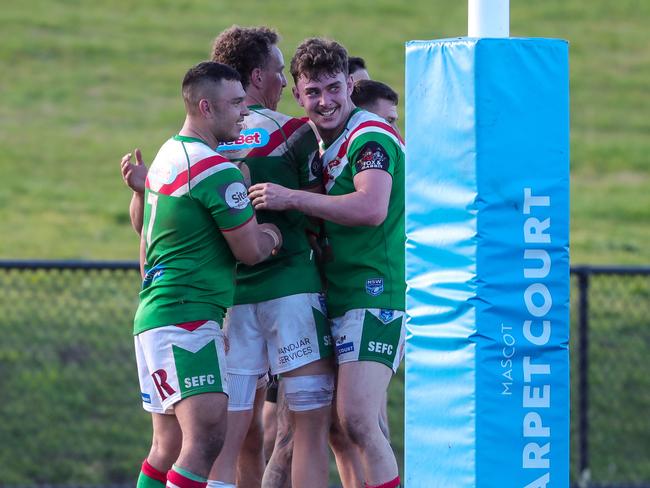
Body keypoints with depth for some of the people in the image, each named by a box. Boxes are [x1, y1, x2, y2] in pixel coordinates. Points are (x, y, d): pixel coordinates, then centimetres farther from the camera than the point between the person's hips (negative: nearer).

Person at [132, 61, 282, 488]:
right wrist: (273, 235, 11)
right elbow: (251, 251, -8)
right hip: (188, 321, -10)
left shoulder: (168, 156, 16)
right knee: (206, 438, -18)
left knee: (169, 446, 13)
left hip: (155, 311, 10)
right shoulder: (216, 170, -14)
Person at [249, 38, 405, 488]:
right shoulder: (325, 146, 19)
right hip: (340, 299, 10)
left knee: (357, 419, -19)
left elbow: (372, 208, -25)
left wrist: (292, 198, -22)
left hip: (376, 295, -10)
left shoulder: (371, 137, -11)